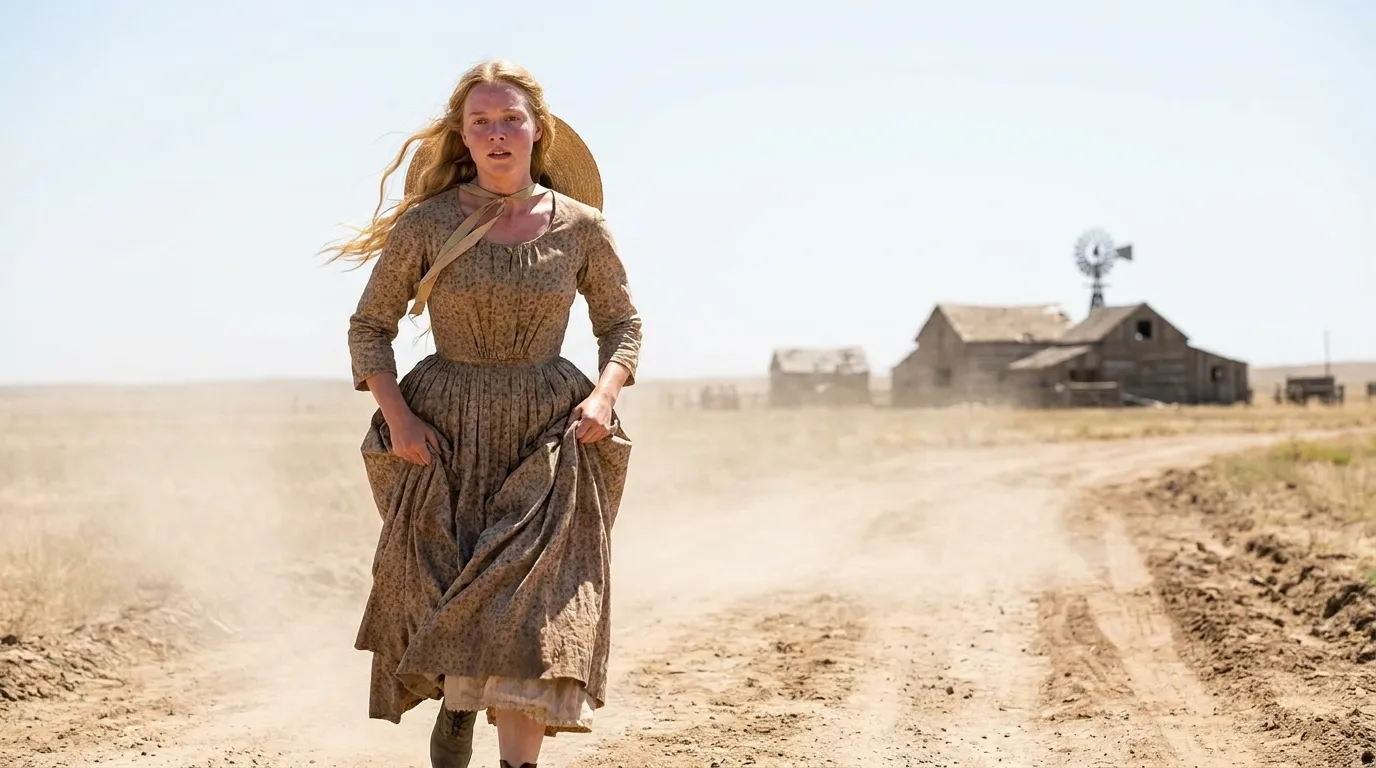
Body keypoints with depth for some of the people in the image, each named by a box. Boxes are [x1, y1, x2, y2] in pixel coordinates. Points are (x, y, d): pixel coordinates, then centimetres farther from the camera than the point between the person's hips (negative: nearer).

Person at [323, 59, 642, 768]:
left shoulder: (580, 226, 1)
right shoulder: (428, 222, -3)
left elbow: (621, 323, 13)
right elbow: (369, 326, 5)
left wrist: (603, 395, -5)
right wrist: (397, 416, -9)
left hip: (546, 442, 0)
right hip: (445, 439, 0)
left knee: (530, 612, -10)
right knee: (448, 608, 4)